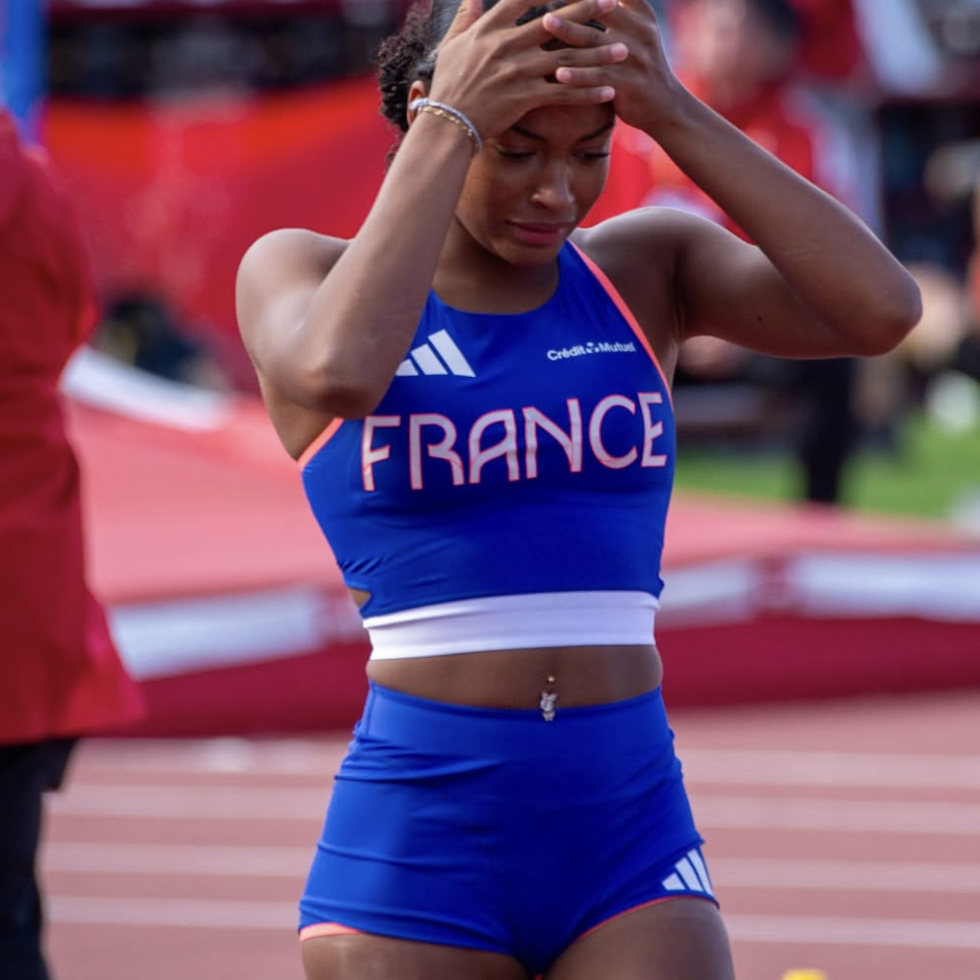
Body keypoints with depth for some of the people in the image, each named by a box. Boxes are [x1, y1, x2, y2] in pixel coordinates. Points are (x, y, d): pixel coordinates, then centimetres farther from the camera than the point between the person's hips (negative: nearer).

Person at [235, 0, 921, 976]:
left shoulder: (651, 266, 8)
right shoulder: (299, 272, 0)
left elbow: (881, 309, -9)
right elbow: (339, 372, -25)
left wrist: (678, 116, -13)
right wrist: (452, 125, -18)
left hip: (630, 838, 2)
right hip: (414, 845, -2)